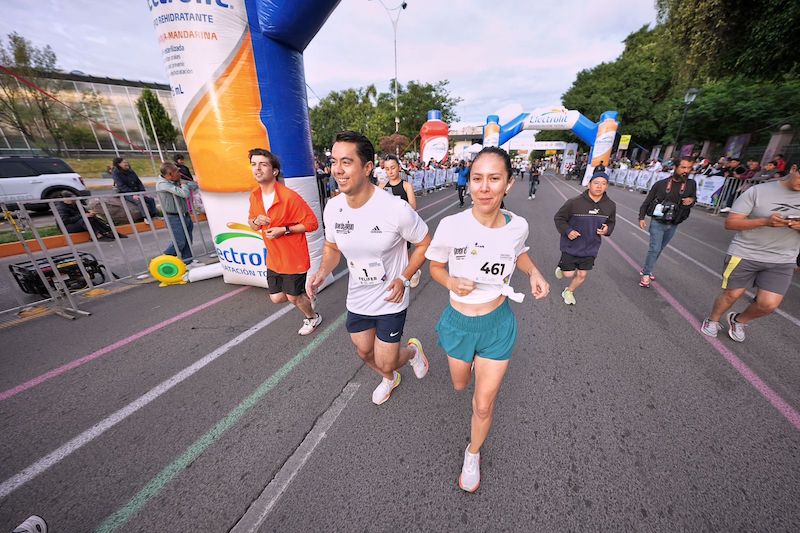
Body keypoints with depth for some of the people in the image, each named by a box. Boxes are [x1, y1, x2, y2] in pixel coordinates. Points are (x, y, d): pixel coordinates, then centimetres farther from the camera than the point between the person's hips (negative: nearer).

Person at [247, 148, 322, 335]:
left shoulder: (289, 196, -22)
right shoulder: (254, 195, 0)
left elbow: (312, 223, -18)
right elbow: (251, 221, 14)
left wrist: (284, 230, -23)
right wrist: (256, 221, -10)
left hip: (294, 257, -6)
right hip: (273, 258, 7)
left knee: (293, 296, 9)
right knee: (277, 297, 13)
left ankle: (313, 318, 40)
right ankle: (303, 295, 45)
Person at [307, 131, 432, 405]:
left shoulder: (397, 209, -26)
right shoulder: (332, 208, -10)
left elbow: (425, 244, -11)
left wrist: (403, 279, -20)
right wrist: (322, 273, -12)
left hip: (390, 301, -5)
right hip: (357, 300, 5)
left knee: (385, 362, 5)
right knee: (365, 353, 23)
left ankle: (413, 350, 42)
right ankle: (390, 379, 58)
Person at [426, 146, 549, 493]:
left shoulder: (517, 226, -14)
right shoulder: (451, 226, -22)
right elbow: (435, 267, -5)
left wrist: (534, 273, -9)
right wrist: (451, 283, -26)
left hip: (498, 324, 0)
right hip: (459, 323, 0)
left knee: (483, 406, 10)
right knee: (459, 386, 27)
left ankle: (473, 454, 45)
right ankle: (470, 364, 67)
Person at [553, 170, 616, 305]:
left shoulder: (610, 205, -4)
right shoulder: (574, 202, -19)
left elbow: (611, 222, 14)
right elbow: (558, 218, -8)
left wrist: (607, 230, -8)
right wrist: (567, 231, -22)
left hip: (590, 248, 4)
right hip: (571, 247, -4)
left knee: (582, 275, 12)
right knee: (569, 274, 3)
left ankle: (569, 292, 39)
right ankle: (562, 266, 39)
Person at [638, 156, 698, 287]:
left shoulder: (691, 184, 4)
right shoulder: (661, 184, -6)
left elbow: (693, 198, 17)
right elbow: (647, 202, -1)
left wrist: (691, 200, -9)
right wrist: (641, 218, -7)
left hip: (673, 226, 4)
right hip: (657, 222, -4)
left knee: (659, 249, 12)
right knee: (655, 248, -11)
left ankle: (645, 270, 26)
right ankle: (645, 275, -3)